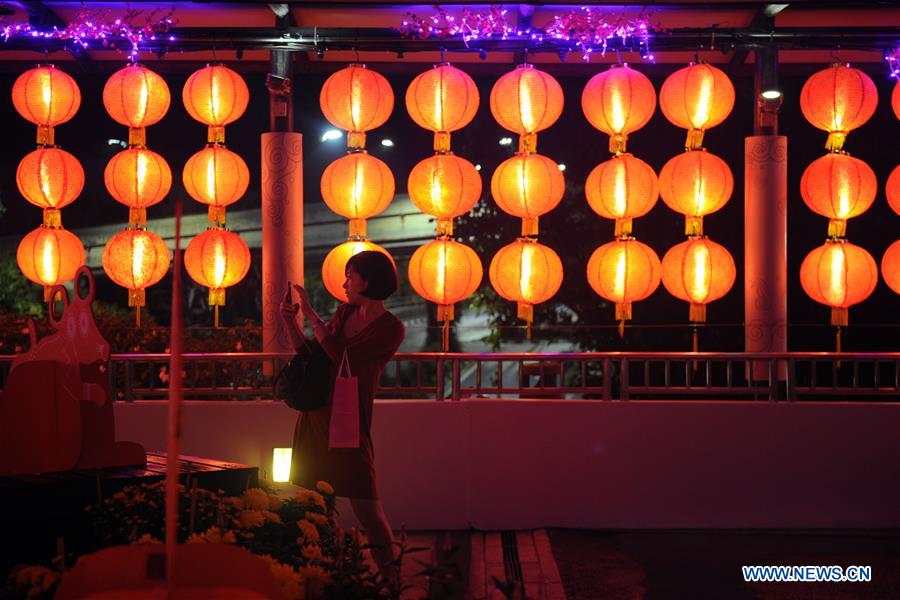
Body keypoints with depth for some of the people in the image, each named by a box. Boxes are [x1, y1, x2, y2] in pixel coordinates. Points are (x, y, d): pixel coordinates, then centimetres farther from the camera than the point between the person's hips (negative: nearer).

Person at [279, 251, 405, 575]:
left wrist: (310, 312, -13)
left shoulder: (390, 328, -12)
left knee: (366, 507, -6)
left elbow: (338, 354, -22)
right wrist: (291, 321, 5)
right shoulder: (345, 312, 11)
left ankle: (389, 574, 5)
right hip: (316, 411, 7)